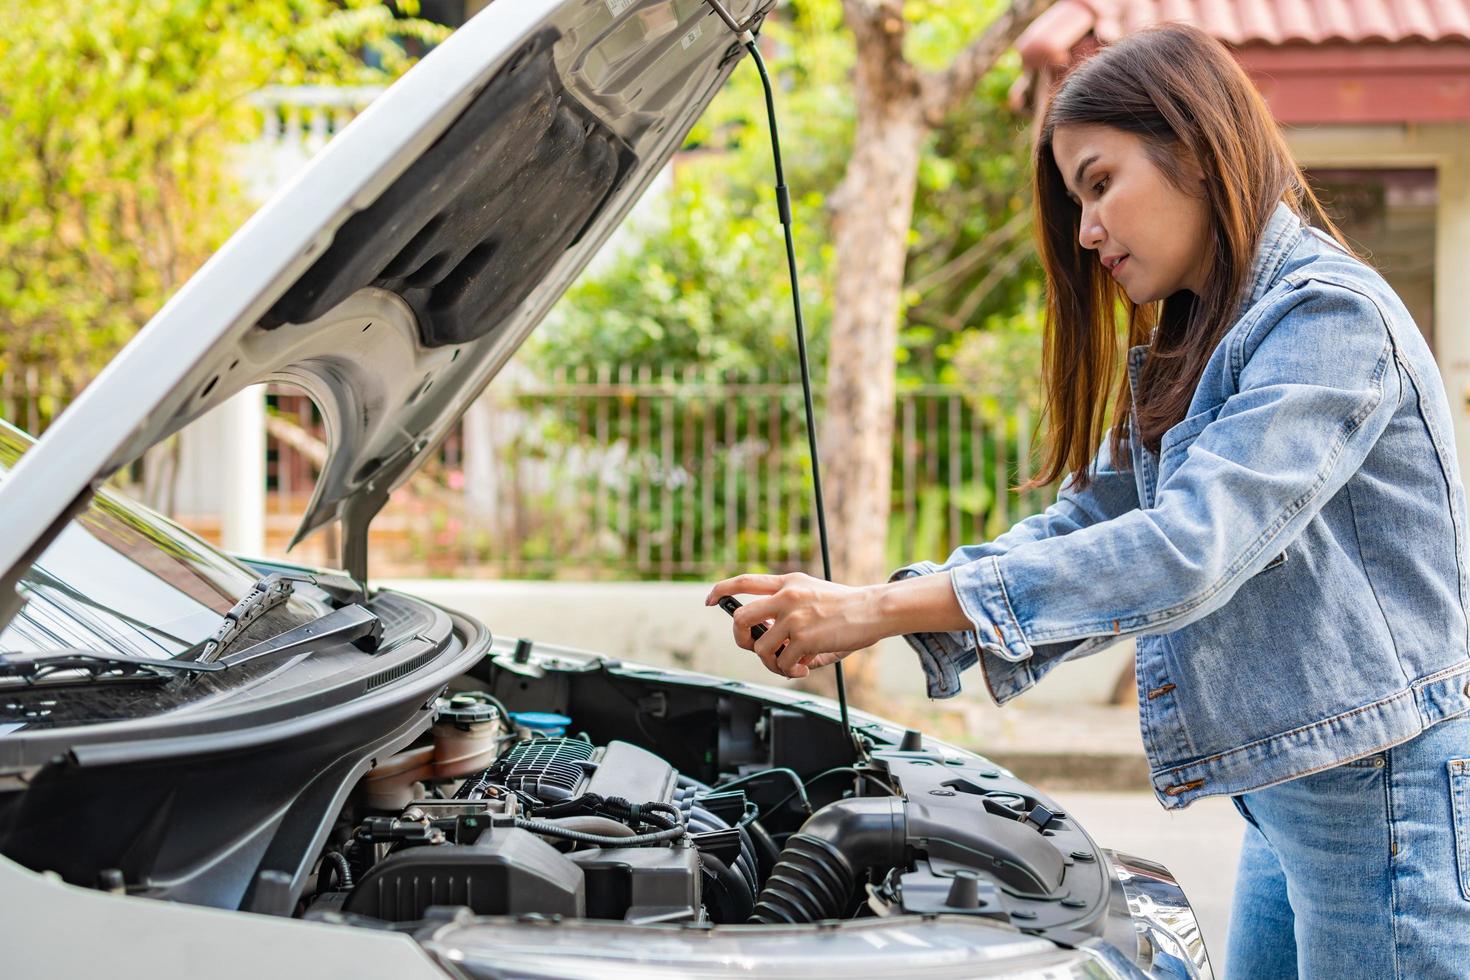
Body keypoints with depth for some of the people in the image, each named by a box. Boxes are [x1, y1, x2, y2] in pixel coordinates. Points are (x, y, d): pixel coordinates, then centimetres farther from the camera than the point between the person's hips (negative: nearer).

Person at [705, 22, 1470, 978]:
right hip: (1288, 804, 9)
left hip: (1388, 799, -9)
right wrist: (862, 612, -3)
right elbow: (1085, 524, 13)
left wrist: (880, 610, -26)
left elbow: (1187, 552, -25)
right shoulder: (1196, 350, 16)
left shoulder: (1330, 318, -15)